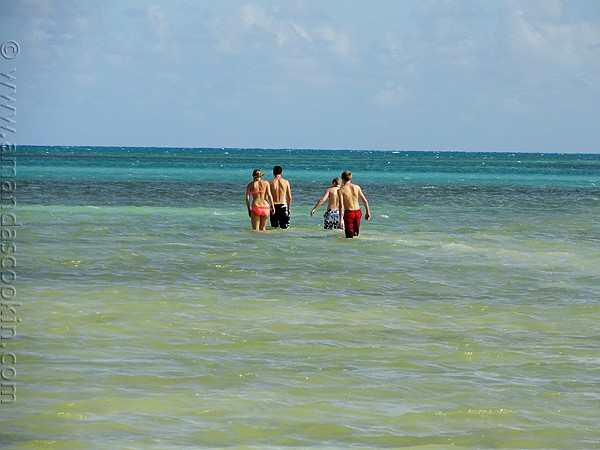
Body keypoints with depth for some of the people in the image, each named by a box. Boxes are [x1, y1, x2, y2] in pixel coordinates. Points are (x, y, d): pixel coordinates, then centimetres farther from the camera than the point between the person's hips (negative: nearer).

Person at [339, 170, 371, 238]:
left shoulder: (341, 190, -9)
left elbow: (341, 205, -15)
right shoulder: (357, 187, 2)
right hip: (358, 212, 4)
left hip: (349, 213, -4)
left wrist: (341, 219, -14)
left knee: (349, 236, 2)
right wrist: (367, 212, 18)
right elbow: (365, 201, 5)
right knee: (356, 232, 22)